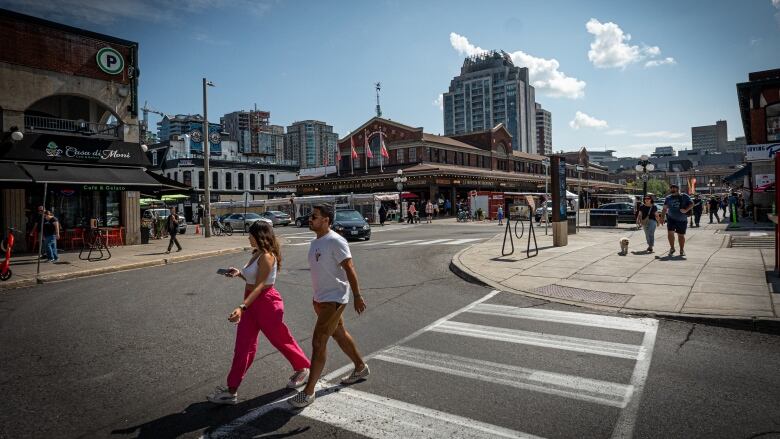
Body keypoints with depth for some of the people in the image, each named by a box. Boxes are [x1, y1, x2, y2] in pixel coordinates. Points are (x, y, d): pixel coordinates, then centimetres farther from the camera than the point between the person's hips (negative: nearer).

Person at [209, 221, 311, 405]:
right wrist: (239, 273, 0)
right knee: (243, 346, 9)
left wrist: (241, 307, -35)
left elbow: (259, 285, -27)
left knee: (281, 340, 9)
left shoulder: (266, 256, -19)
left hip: (266, 302, -9)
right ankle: (232, 390, 16)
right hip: (252, 303, 9)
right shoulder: (256, 254, 9)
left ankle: (303, 368, 33)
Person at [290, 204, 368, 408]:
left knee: (318, 342, -8)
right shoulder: (315, 242, 9)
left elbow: (349, 269, -19)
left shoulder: (335, 241, -18)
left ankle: (309, 391, 2)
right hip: (321, 298, 10)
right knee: (339, 334, 21)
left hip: (334, 299, -9)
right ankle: (361, 368, 41)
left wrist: (357, 296, -19)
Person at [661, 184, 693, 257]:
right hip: (671, 219, 1)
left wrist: (686, 210, -19)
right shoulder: (668, 198, 7)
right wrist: (663, 217, 3)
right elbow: (665, 208, 10)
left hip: (682, 220, -1)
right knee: (670, 232, -15)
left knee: (681, 235, 7)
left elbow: (691, 204, -2)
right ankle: (672, 248, 3)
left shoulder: (684, 196, 0)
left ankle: (682, 250, 23)